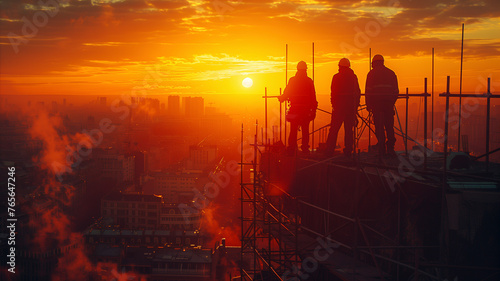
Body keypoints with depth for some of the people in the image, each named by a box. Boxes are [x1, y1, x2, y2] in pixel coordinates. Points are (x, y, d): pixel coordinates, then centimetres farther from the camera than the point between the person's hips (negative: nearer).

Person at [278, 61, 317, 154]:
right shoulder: (309, 81, -1)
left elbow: (287, 94, 2)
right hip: (306, 110, 1)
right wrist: (314, 109, 5)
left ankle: (291, 148, 2)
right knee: (305, 130, 9)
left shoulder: (292, 80, -3)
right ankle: (305, 148, 9)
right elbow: (313, 97, -1)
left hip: (295, 109, -1)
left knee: (293, 130, 3)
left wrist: (281, 98, 23)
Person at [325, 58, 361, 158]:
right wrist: (356, 106, 16)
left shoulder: (337, 77, -5)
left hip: (339, 105, -4)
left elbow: (334, 92, -10)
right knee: (349, 129, 8)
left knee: (334, 129, 0)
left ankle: (329, 151, -3)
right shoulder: (354, 77, 9)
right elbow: (358, 92, 11)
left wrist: (333, 104, -4)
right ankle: (348, 151, 7)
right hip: (351, 106, 4)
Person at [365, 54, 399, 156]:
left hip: (376, 102, -2)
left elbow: (368, 90, 0)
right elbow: (396, 90, 13)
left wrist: (368, 105, 4)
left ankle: (381, 149, -2)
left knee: (379, 126, -1)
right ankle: (390, 147, -1)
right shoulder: (391, 73, 14)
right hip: (388, 102, 2)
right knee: (389, 125, 6)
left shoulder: (371, 73, 5)